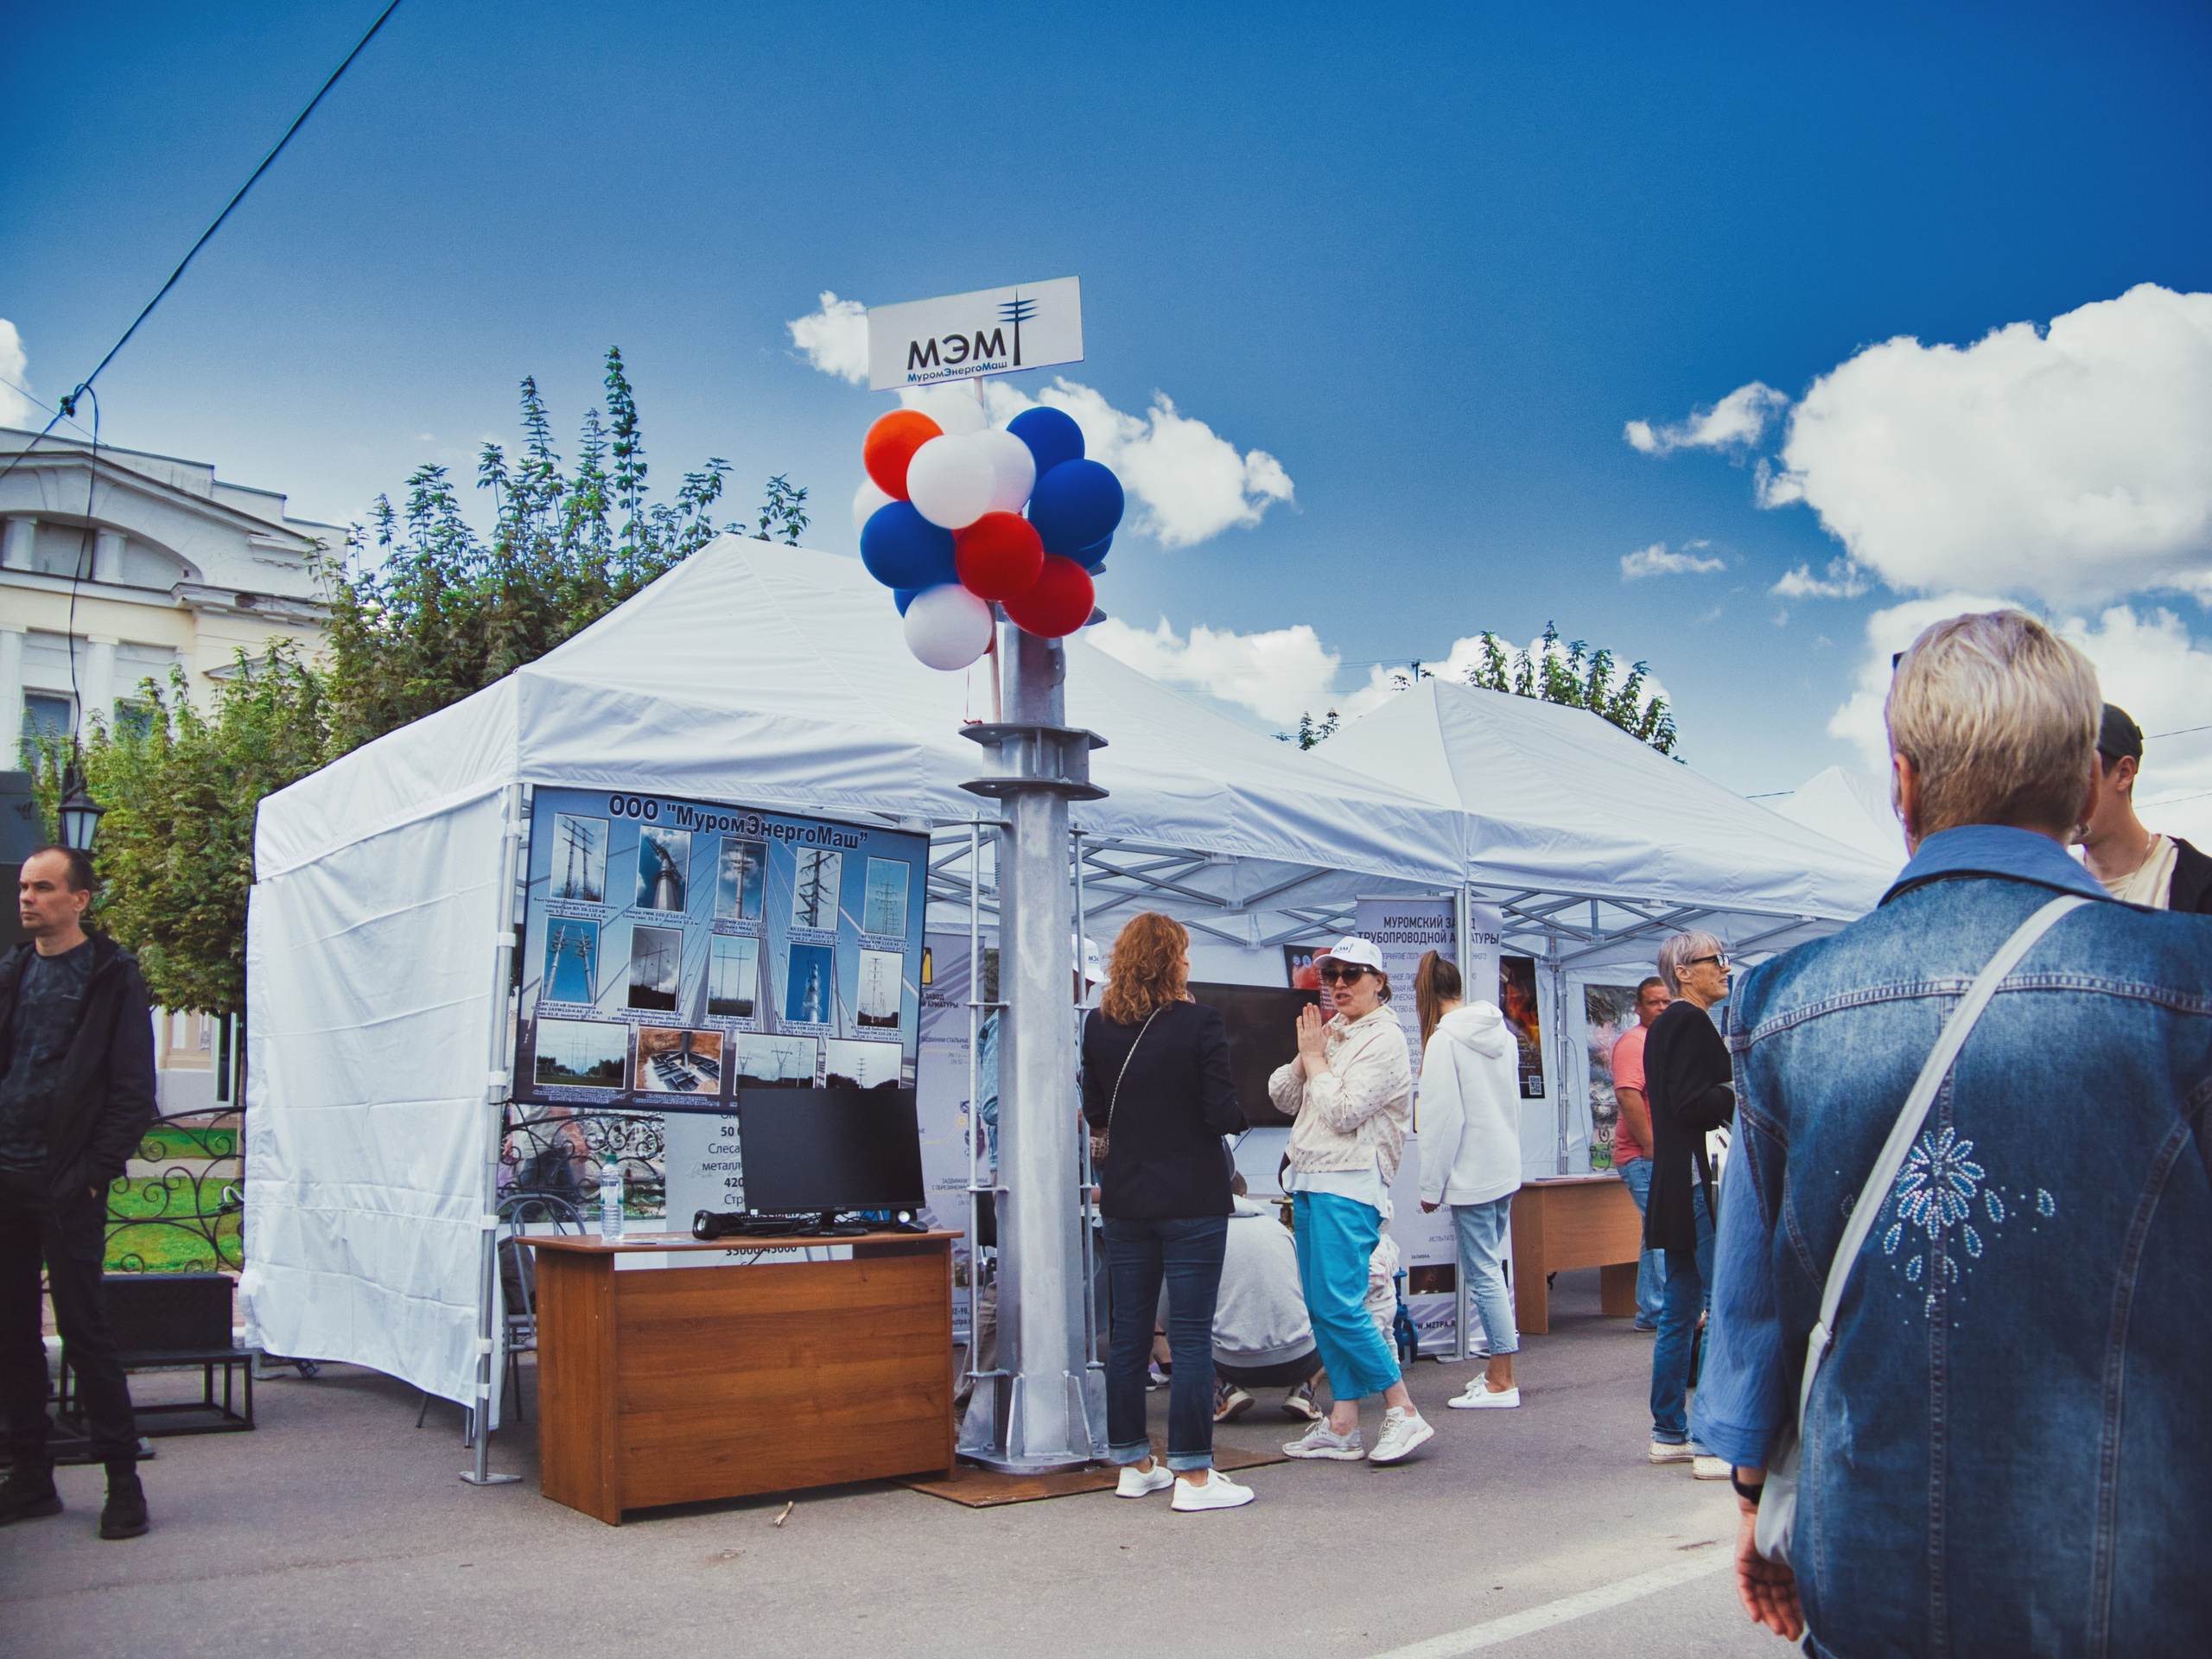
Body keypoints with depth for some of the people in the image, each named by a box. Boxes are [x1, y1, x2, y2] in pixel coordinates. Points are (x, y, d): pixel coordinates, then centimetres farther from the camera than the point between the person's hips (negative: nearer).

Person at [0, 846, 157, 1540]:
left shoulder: (112, 977, -3)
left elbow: (133, 1090, -6)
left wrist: (95, 1170, -13)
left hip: (67, 1183, -5)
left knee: (83, 1328, -3)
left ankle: (123, 1479, 5)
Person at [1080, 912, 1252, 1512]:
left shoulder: (1099, 1027, 1)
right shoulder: (1201, 1024, -12)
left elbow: (1095, 1115, 9)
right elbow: (1222, 1114, -15)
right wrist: (1242, 1112, 7)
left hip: (1125, 1198, 5)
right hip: (1192, 1200, -5)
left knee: (1128, 1333, 12)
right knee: (1191, 1337, 0)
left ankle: (1133, 1463, 21)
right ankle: (1192, 1474, 3)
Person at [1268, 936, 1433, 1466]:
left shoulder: (1383, 1040, -9)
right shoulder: (1331, 1031, 17)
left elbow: (1343, 1112, -18)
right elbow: (1281, 1096, 15)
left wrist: (1315, 1057, -6)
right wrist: (1305, 1055, -2)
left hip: (1348, 1187, -9)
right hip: (1309, 1183, 9)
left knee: (1340, 1306, -13)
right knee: (1321, 1309, 8)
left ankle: (1403, 1412, -2)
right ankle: (1342, 1428, 13)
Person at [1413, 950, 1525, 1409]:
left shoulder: (1445, 1040, -14)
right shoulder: (1502, 1033, 10)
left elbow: (1444, 1118, -16)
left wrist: (1432, 1186, -9)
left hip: (1471, 1177, -8)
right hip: (1506, 1169, 8)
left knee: (1483, 1273, -3)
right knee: (1491, 1269, 16)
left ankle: (1502, 1383, 0)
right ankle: (1498, 1368, 21)